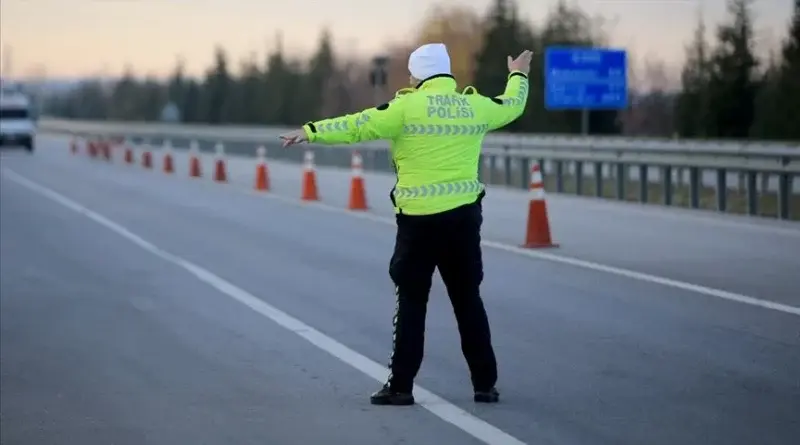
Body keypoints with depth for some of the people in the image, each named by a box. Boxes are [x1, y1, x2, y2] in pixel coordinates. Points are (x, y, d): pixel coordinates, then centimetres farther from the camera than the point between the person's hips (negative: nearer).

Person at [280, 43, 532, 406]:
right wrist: (518, 75, 46)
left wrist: (311, 131, -5)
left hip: (419, 219, -4)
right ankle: (485, 384, 14)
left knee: (411, 302, 3)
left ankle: (401, 385, 3)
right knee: (468, 300, 12)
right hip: (464, 215, 4)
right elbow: (512, 106, 26)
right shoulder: (475, 106, 6)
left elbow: (358, 126, -10)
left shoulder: (408, 107, -8)